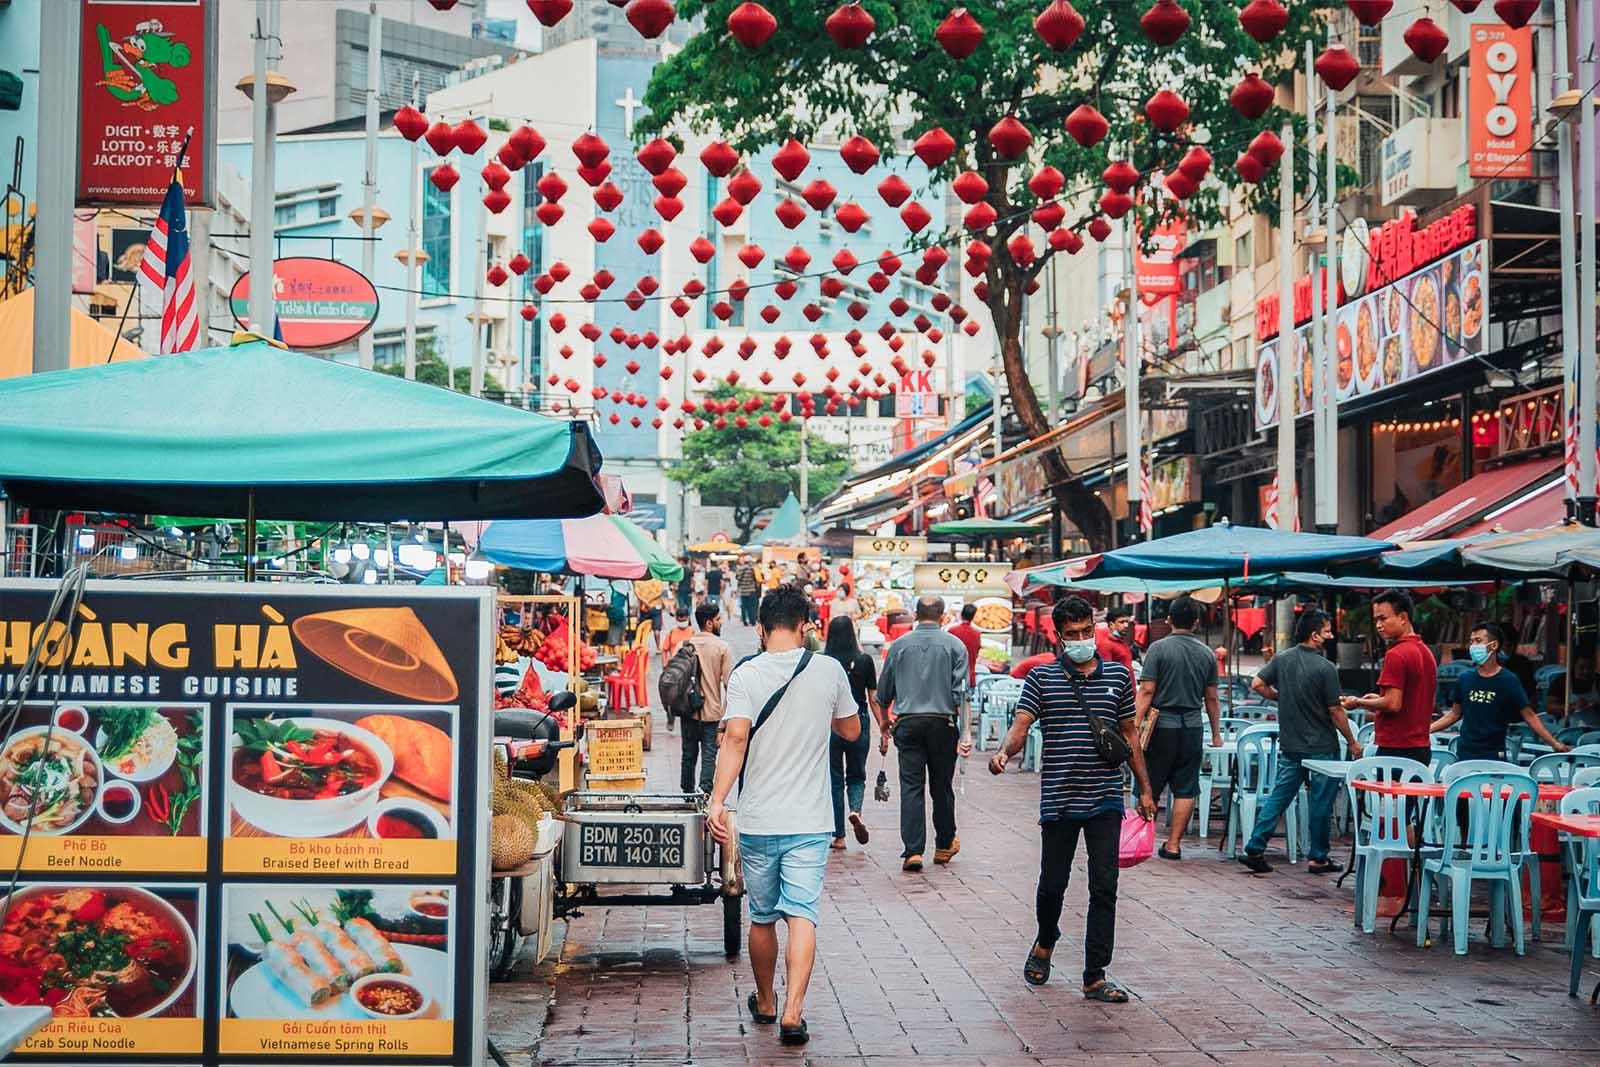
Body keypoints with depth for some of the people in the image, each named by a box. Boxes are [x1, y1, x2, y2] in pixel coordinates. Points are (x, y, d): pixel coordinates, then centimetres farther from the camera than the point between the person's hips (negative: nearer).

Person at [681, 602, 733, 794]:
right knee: (709, 755, -1)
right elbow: (728, 681, -11)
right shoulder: (722, 647, -9)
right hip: (712, 712, -4)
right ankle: (705, 792, -10)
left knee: (689, 753, 14)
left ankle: (687, 792, 21)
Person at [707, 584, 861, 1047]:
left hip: (757, 821, 1)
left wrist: (717, 801, -21)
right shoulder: (828, 670, -1)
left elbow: (736, 738, -19)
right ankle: (792, 1012, -15)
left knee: (762, 918, 15)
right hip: (809, 822, 0)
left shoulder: (746, 674, -6)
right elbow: (851, 730, 12)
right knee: (802, 915, -2)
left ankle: (765, 1003, 32)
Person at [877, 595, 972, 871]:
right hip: (942, 723, 0)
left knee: (911, 786, -1)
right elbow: (960, 692, -7)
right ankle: (944, 846, 25)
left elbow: (884, 693, 12)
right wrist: (966, 731, -8)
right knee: (942, 786, 11)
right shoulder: (954, 645, 1)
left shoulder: (899, 645, 6)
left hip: (907, 723, 1)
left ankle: (913, 851, -9)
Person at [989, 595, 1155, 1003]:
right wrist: (1003, 752, -29)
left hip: (1106, 801, 1)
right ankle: (1045, 943, 38)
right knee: (1052, 884, 8)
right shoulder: (1042, 678, 1)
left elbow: (1130, 734, 13)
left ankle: (1095, 977, 6)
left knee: (1104, 888, 0)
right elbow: (1020, 726, -8)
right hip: (1058, 799, -1)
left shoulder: (1118, 675, 7)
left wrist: (1145, 789, 12)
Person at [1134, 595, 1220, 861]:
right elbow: (1211, 699, 10)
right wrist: (1216, 734, 19)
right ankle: (1173, 845, 7)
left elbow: (1147, 691, -11)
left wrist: (1136, 726, -10)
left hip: (1161, 727, -2)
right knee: (1186, 789, 6)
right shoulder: (1207, 654, 5)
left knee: (1149, 788, 6)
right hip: (1192, 729, 3)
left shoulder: (1159, 648, -6)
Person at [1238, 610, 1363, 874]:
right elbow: (1335, 711, -12)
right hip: (1321, 748, -5)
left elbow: (1257, 684, 3)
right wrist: (1352, 743, 0)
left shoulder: (1282, 659, 0)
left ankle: (1255, 849, 5)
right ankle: (1318, 858, 13)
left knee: (1279, 796, 10)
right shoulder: (1325, 668, -16)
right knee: (1321, 803, 6)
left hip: (1289, 745, 5)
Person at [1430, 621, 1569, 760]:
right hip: (1464, 754, 3)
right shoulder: (1465, 679, 5)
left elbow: (1529, 716, -2)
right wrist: (1426, 730, 6)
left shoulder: (1508, 681, -4)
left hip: (1493, 755, -3)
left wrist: (1555, 744, -8)